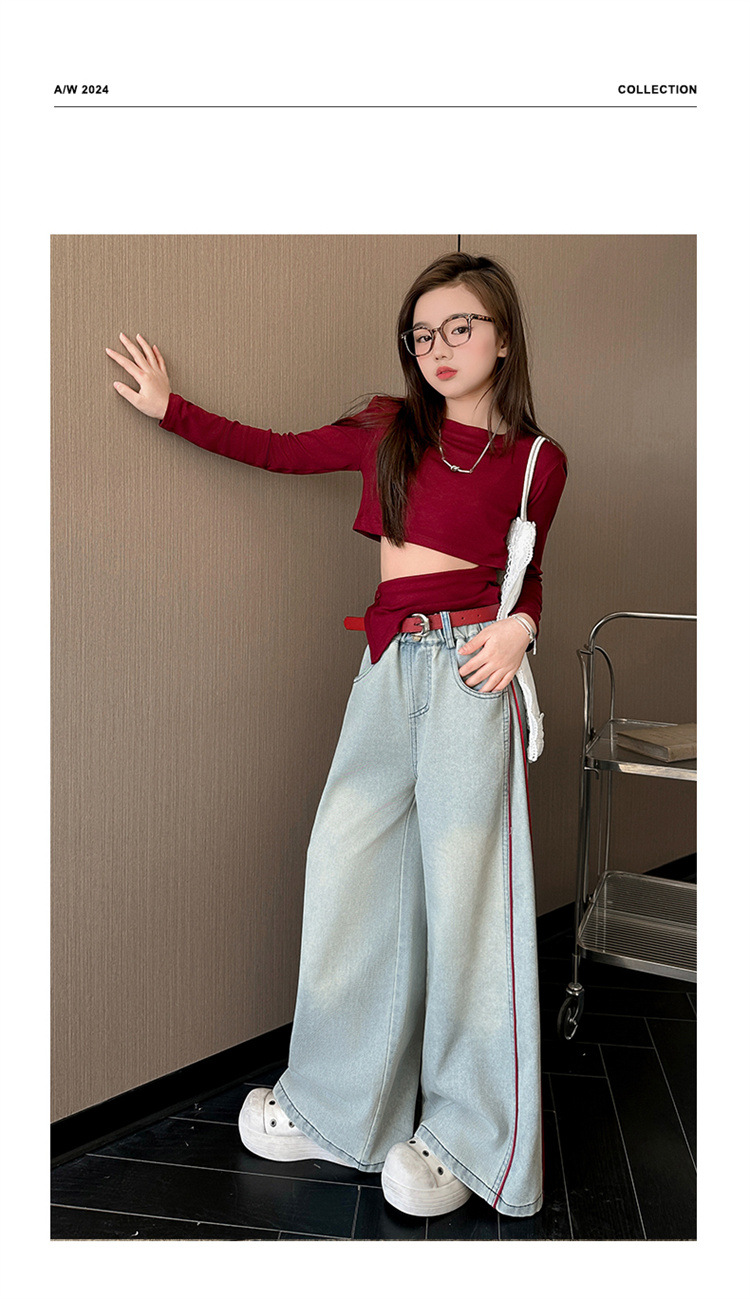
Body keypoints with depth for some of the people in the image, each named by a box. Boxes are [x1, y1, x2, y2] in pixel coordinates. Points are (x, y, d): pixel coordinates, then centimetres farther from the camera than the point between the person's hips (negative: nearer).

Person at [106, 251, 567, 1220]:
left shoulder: (535, 461, 6)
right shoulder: (388, 432, 13)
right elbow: (279, 451, 20)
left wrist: (517, 625, -6)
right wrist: (169, 408, 22)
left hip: (469, 668, -4)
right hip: (388, 667, 4)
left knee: (465, 889, -4)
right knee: (347, 874, 3)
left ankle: (469, 1138, 12)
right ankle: (337, 1108, 22)